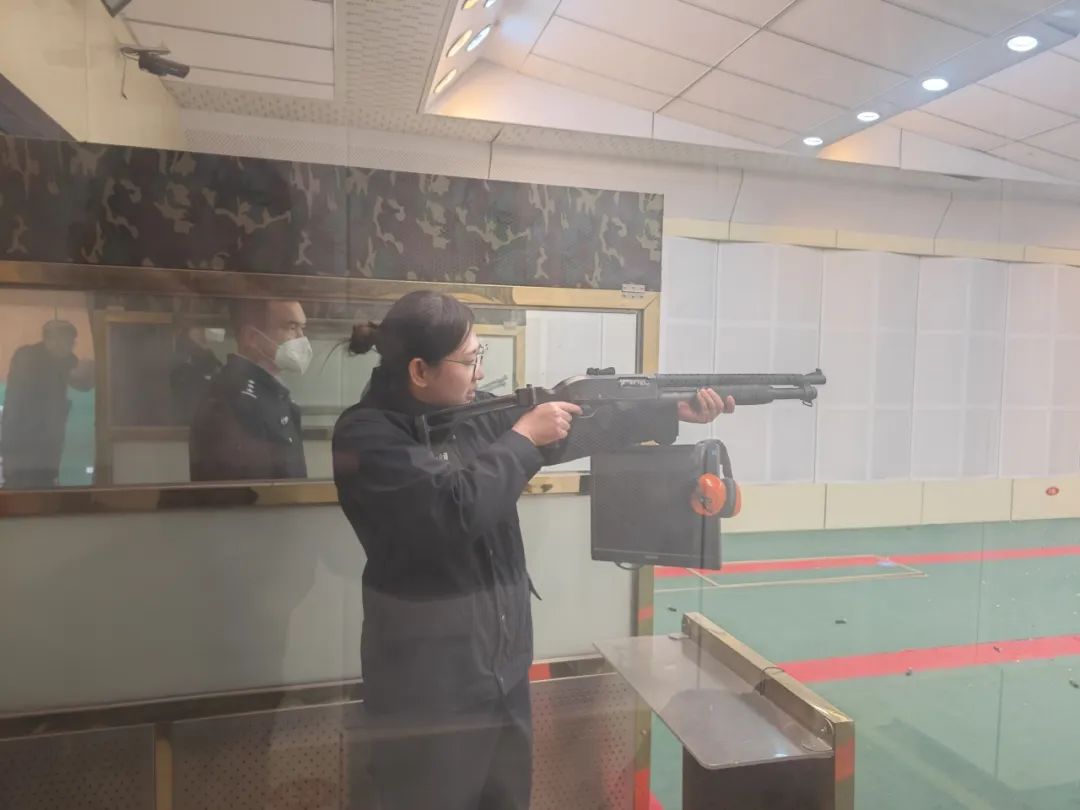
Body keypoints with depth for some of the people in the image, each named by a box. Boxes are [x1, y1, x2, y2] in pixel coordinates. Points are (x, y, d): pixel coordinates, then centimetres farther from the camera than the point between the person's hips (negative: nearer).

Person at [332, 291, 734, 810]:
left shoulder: (475, 414, 3)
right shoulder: (366, 435, -16)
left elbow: (575, 430, 5)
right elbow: (456, 509, -28)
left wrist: (673, 412, 2)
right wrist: (522, 437, -16)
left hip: (503, 660, 7)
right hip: (428, 678, -7)